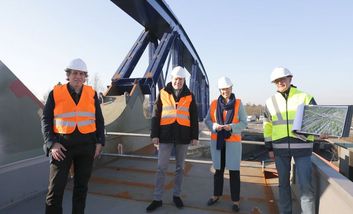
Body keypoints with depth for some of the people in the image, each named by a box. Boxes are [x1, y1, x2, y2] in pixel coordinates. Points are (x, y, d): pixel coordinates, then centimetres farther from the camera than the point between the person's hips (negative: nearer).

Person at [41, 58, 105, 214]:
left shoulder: (91, 93, 3)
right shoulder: (56, 93, -1)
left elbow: (99, 120, 7)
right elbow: (46, 120, 1)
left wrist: (99, 142, 1)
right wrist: (51, 143, -9)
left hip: (86, 146, 2)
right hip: (62, 146, -1)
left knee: (81, 185, 13)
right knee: (56, 187, 1)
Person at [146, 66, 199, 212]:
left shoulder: (189, 96, 5)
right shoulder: (163, 93, 2)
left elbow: (194, 118, 6)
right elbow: (155, 115, 1)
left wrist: (195, 136, 3)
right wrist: (154, 134, -4)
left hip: (183, 136, 1)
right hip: (166, 135, -1)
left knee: (180, 167, 13)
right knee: (161, 168, 3)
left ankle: (176, 195, 29)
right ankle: (157, 199, 16)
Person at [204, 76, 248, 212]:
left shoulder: (238, 103, -2)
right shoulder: (214, 103, 2)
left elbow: (244, 123, -4)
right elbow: (207, 120, 3)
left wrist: (231, 127, -21)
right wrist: (215, 126, -17)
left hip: (233, 141, -2)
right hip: (217, 141, 2)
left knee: (234, 171, 2)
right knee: (218, 169, 13)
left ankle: (235, 200, 17)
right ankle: (216, 195, 30)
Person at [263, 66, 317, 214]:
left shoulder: (305, 97, 0)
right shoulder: (270, 101, 7)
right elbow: (267, 126, 10)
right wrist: (269, 148, 8)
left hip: (302, 147, -2)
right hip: (280, 148, 3)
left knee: (305, 184, 1)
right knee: (283, 183, 13)